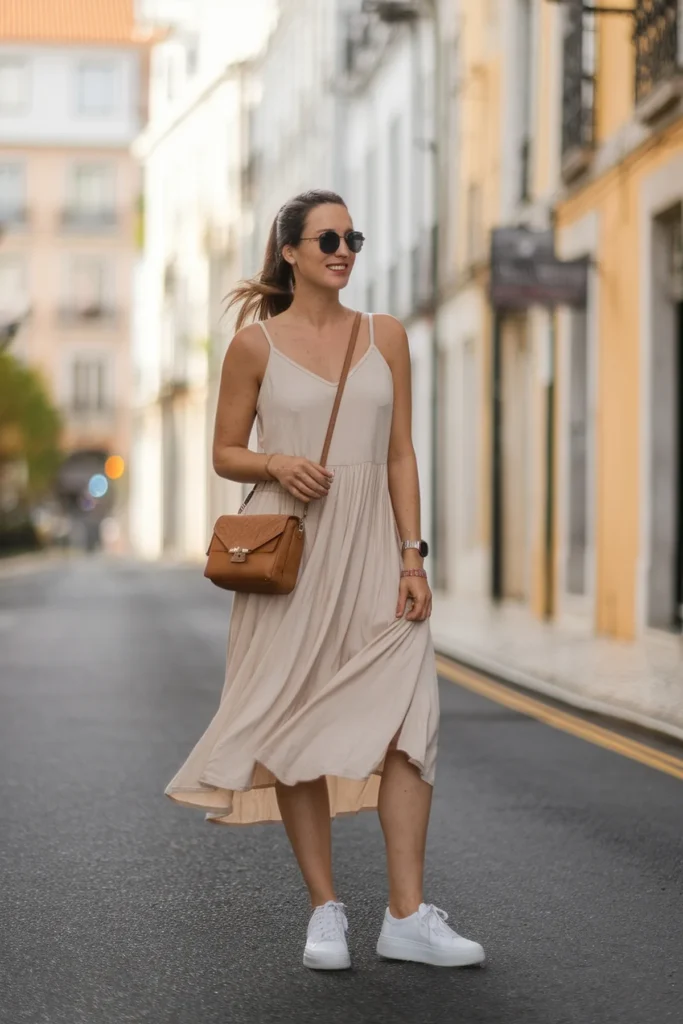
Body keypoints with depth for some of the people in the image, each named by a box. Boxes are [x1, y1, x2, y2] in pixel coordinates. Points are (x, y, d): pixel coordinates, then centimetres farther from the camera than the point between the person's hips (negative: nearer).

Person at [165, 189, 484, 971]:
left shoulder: (386, 336, 8)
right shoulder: (256, 343, 1)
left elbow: (400, 455, 7)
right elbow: (225, 452, 6)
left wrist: (411, 559, 0)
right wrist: (276, 464, -15)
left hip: (372, 549, 2)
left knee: (406, 721, -8)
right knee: (298, 727, 1)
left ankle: (407, 918, -3)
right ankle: (326, 912, 12)